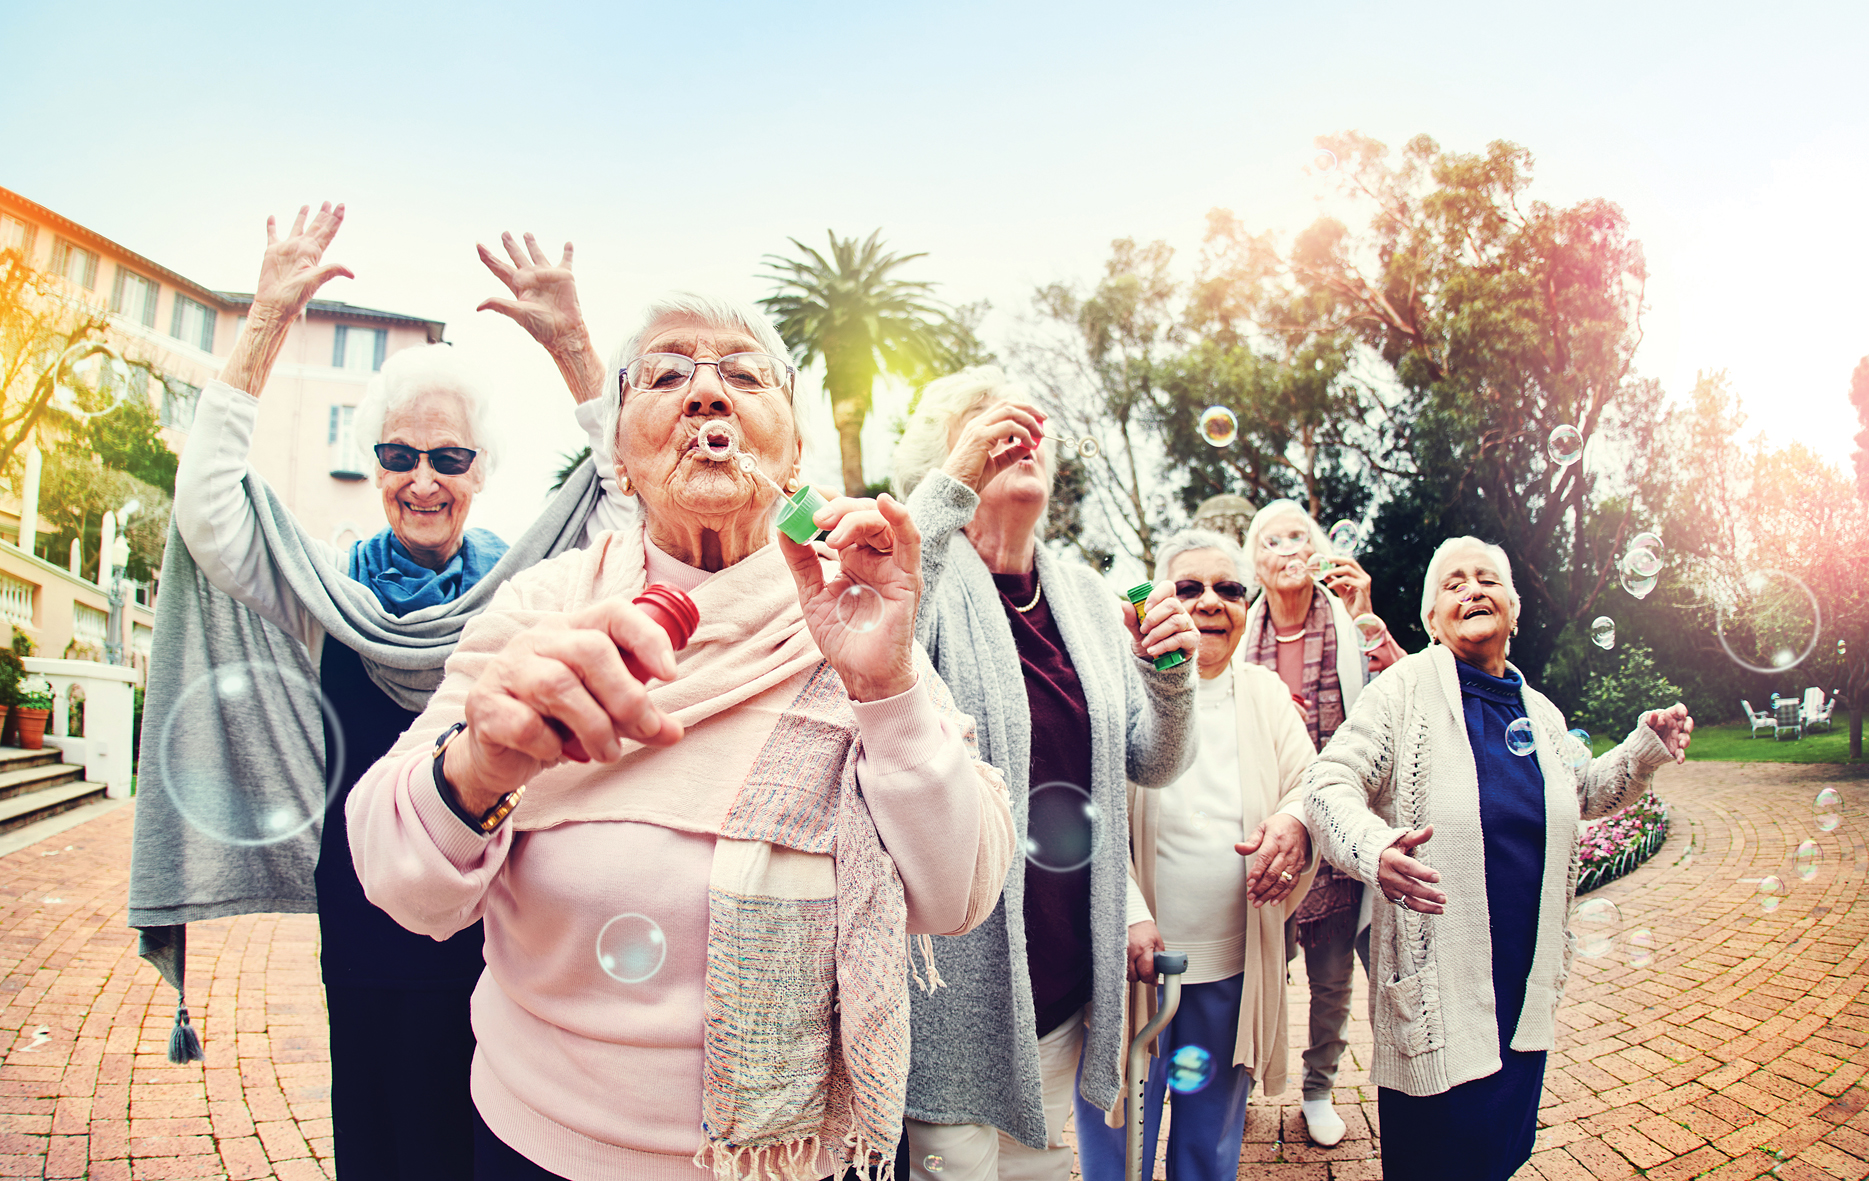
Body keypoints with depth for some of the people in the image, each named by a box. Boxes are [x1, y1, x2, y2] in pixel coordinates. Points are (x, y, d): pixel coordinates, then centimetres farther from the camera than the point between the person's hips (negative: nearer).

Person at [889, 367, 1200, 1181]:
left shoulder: (1088, 598, 10)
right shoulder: (924, 572, -8)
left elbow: (1153, 765, 11)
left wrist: (1171, 677, -9)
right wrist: (953, 485, -30)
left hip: (1066, 970, 6)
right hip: (962, 969, -6)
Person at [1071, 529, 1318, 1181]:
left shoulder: (1266, 692, 8)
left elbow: (1311, 784, 8)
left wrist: (1295, 820, -16)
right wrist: (1130, 916, -22)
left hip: (1234, 968, 5)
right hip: (1134, 959, -4)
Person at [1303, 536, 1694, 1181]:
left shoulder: (1539, 713, 11)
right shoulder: (1405, 688, -8)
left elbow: (1585, 792, 28)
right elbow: (1330, 783, -17)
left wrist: (1647, 746, 10)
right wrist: (1375, 848, -37)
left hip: (1526, 983, 6)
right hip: (1436, 990, -6)